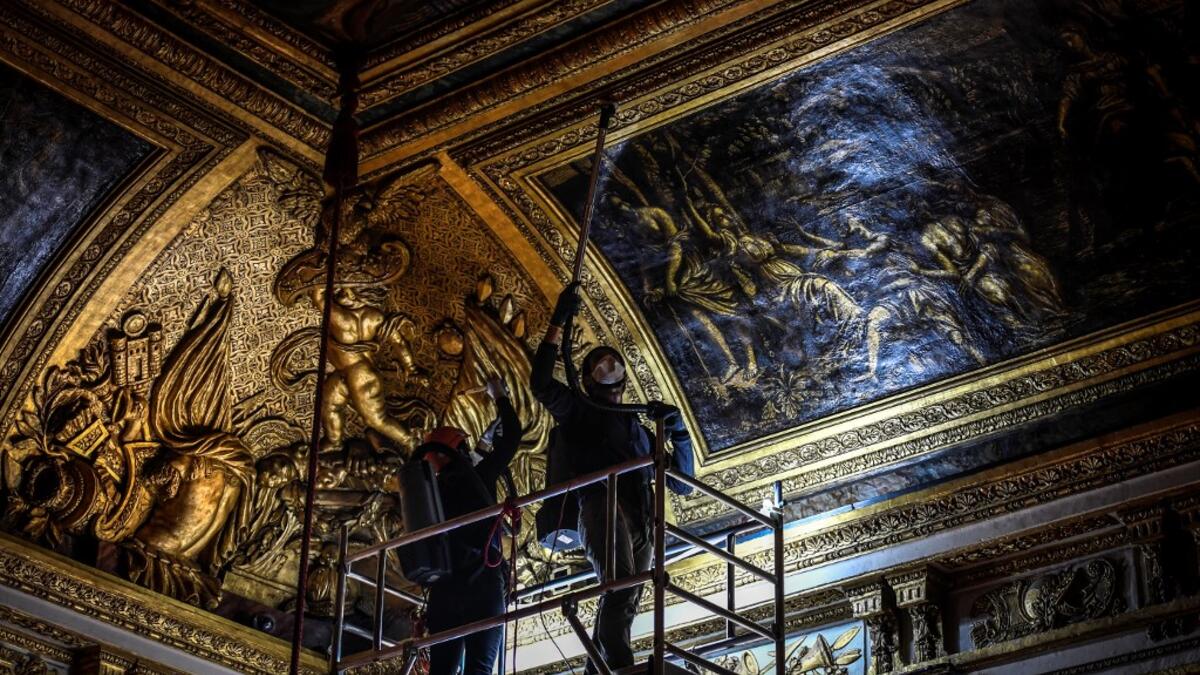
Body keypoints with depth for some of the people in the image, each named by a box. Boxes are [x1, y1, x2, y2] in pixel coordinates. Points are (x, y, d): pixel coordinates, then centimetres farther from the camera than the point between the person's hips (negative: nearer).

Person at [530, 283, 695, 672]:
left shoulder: (638, 429, 35)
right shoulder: (579, 412, 23)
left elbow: (681, 484, 33)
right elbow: (541, 383, 4)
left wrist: (679, 434, 19)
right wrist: (558, 323, 2)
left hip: (642, 521, 6)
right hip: (603, 505, -6)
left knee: (623, 601, -10)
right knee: (621, 582, -30)